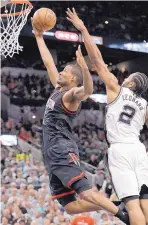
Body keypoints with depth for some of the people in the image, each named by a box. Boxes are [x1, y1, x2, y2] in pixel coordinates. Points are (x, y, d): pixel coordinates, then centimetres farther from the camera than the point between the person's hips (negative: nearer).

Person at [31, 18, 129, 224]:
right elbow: (48, 63, 29)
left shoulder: (72, 94, -5)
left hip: (63, 151, -9)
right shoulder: (59, 89, 19)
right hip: (52, 153, 9)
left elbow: (88, 90, -30)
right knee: (70, 206, 0)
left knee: (84, 192, -26)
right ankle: (114, 206, -1)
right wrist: (39, 37, 31)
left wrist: (84, 67, -47)